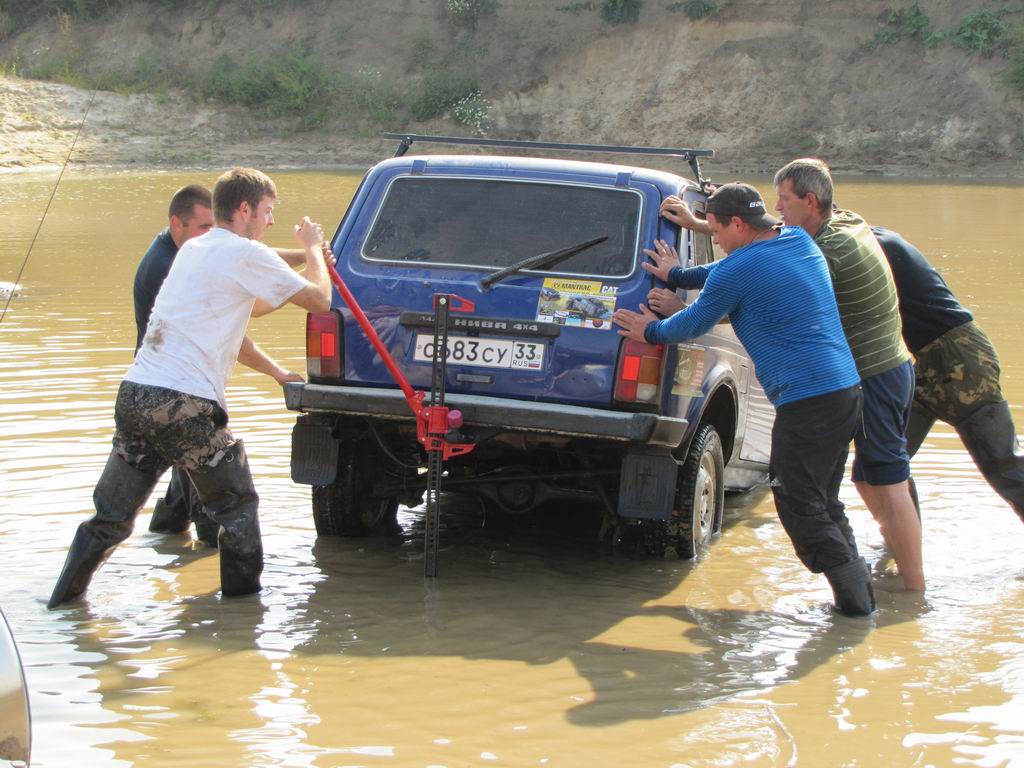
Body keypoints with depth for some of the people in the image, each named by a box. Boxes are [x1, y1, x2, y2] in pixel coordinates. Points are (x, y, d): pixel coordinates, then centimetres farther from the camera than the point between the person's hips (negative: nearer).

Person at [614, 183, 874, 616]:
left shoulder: (738, 271, -10)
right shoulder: (800, 242, 14)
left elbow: (694, 324, 5)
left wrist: (651, 332, 22)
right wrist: (677, 277, 37)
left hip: (805, 399, -9)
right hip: (847, 389, 9)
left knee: (799, 508, -1)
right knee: (822, 501, 18)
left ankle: (854, 596, -3)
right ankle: (858, 584, 17)